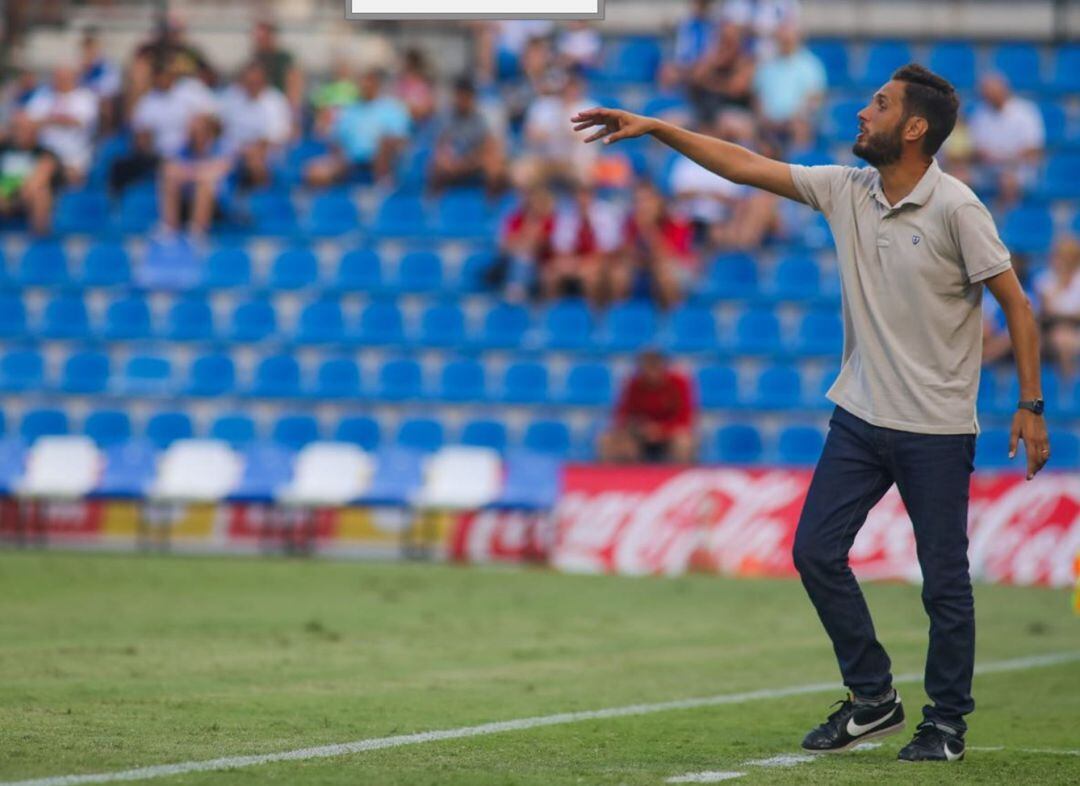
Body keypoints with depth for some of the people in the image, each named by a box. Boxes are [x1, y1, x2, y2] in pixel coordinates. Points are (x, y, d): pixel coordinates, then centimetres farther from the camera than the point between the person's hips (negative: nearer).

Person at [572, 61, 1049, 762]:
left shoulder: (956, 208, -14)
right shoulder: (847, 191, 3)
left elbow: (1016, 304, -11)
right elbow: (745, 166, 7)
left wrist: (1031, 404, -14)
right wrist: (653, 128, 3)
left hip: (936, 430, -6)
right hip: (860, 416, 6)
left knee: (945, 580, 0)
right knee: (816, 550, 2)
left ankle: (947, 723, 14)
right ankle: (873, 699, 15)